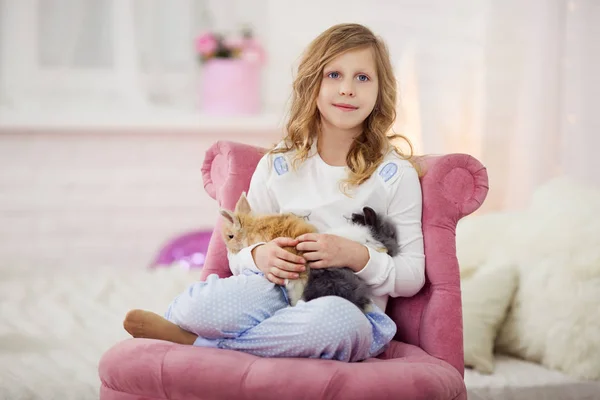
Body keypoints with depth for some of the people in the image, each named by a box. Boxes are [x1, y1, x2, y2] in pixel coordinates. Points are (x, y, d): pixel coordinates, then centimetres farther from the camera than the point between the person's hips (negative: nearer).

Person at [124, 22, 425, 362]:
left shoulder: (394, 175, 5)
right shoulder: (278, 165, 11)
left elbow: (413, 277, 5)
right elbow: (239, 253, 15)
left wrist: (356, 256, -14)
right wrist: (260, 256, -9)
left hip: (354, 308, 0)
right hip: (276, 293, 0)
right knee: (200, 305, -37)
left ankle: (194, 343, -23)